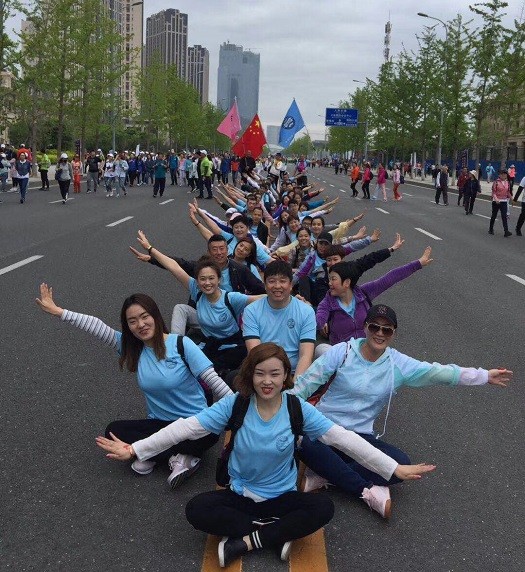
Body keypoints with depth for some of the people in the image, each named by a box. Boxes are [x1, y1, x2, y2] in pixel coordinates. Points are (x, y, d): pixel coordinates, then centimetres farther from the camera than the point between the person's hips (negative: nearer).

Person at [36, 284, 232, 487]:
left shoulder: (181, 344, -13)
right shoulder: (131, 347, 1)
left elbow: (214, 381, -15)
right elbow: (97, 326, -6)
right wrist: (57, 311, -12)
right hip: (160, 423, 5)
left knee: (210, 434, -36)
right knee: (113, 431, -17)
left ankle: (155, 454, -13)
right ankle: (177, 456, -13)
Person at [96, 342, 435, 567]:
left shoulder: (298, 409, -12)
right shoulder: (235, 405, -13)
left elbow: (342, 437, -15)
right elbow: (187, 427, -16)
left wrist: (394, 469, -19)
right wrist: (134, 449, -22)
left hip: (282, 497, 1)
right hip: (240, 495, 0)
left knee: (324, 508, -27)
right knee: (197, 510, -27)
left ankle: (245, 541, -18)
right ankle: (276, 536, -18)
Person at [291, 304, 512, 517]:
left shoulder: (399, 364, 1)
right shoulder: (342, 352, -7)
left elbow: (439, 373, -2)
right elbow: (307, 382, -6)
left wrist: (485, 375, -7)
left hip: (360, 436, 3)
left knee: (401, 463, -22)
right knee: (306, 443, -37)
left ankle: (329, 475, -18)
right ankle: (368, 491, -24)